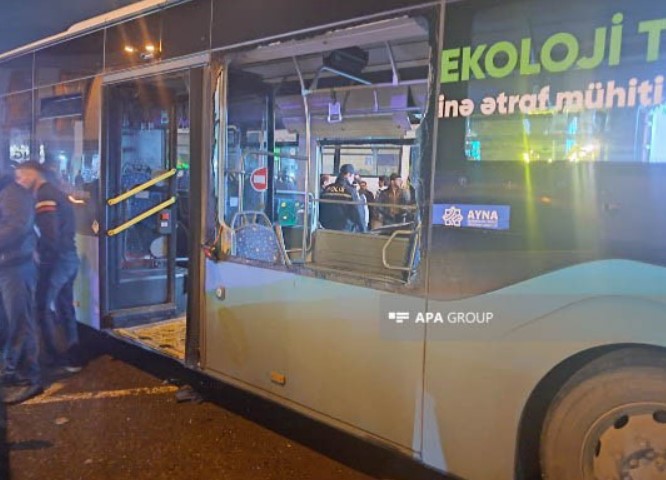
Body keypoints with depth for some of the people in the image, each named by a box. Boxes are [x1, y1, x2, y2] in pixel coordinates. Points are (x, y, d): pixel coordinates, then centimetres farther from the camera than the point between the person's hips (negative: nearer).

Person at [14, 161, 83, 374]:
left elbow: (49, 234, -22)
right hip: (70, 257, 9)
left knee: (43, 307, 0)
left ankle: (59, 359, 4)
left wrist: (40, 255, -10)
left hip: (56, 259, -9)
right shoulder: (57, 193, 18)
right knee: (65, 308, 13)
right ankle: (72, 357, 18)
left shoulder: (44, 195, -13)